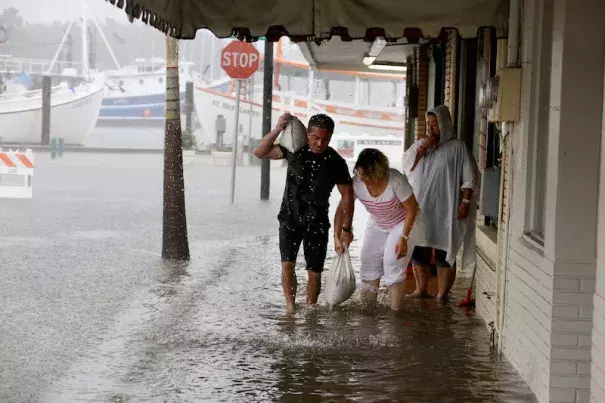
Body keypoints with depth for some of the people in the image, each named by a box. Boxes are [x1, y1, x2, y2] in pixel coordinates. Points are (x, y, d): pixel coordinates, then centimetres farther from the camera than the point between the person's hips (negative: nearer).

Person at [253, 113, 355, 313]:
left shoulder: (336, 163, -12)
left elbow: (347, 196, -3)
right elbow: (260, 152, -10)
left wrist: (346, 228, -5)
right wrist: (277, 130, -25)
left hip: (317, 222, -1)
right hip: (290, 217, 1)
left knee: (314, 271, 2)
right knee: (287, 263, -14)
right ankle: (290, 306, -12)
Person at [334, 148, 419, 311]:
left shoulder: (396, 180, -35)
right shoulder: (357, 182, -25)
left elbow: (411, 209, -23)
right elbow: (341, 209, -16)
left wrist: (404, 238, -24)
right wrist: (336, 236, -24)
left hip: (401, 223, -5)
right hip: (377, 224, 5)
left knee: (393, 266, -13)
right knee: (368, 263, 3)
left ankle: (395, 311, -5)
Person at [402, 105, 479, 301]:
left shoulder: (457, 147, -5)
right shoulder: (420, 144, 10)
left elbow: (469, 178, -6)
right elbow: (407, 166, -1)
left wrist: (465, 202, -13)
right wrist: (422, 148, -11)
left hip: (445, 210, -5)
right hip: (420, 207, 5)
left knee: (444, 253, -1)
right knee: (418, 251, 10)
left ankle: (443, 294, 8)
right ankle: (421, 289, 24)